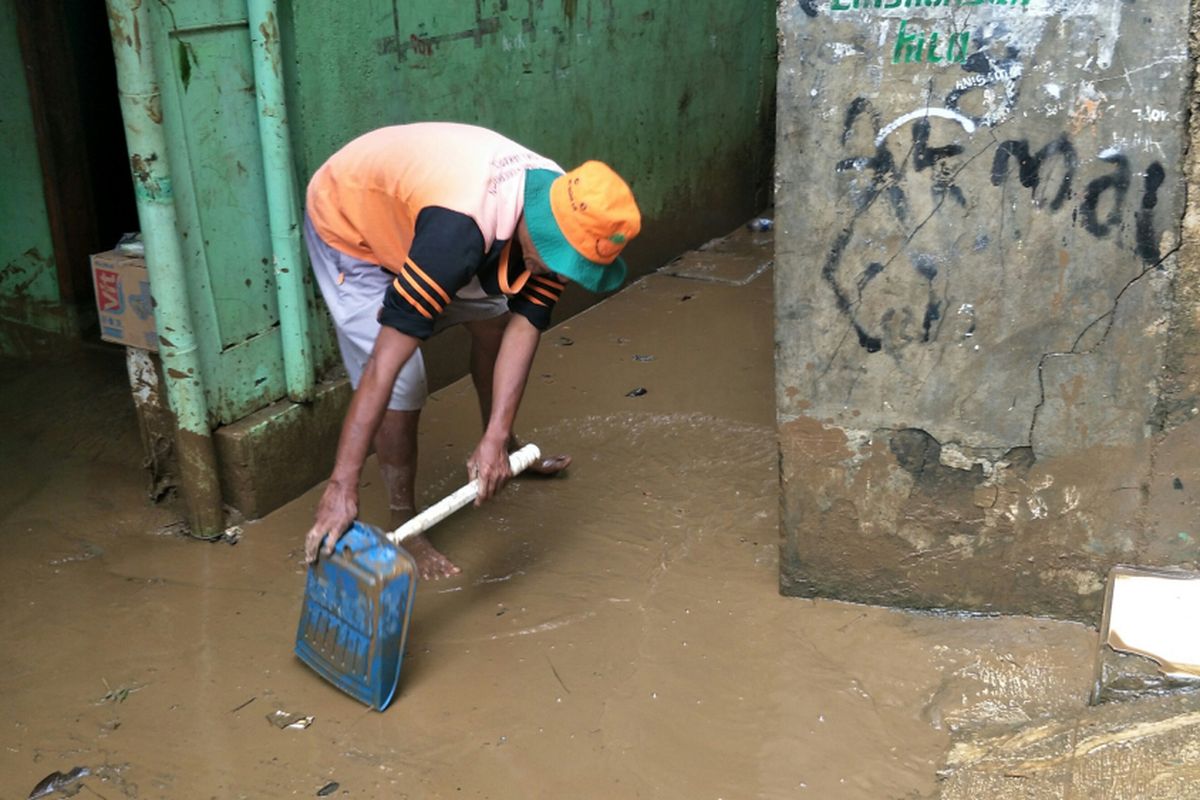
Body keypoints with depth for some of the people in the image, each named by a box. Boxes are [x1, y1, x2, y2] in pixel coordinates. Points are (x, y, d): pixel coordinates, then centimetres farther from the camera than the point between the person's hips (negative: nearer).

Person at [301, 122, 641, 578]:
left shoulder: (559, 215, -23)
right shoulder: (458, 230, -45)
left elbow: (524, 327, -21)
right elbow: (385, 362, -46)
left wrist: (496, 439, -31)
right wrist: (343, 485, -45)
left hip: (406, 213, 7)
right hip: (349, 228, -7)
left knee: (494, 324, 13)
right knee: (403, 389, -15)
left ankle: (505, 449, 39)